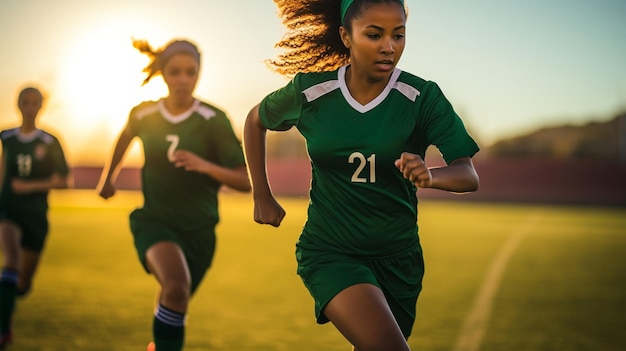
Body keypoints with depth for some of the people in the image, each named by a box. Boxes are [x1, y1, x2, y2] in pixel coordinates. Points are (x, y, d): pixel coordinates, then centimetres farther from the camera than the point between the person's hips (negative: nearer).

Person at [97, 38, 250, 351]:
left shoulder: (213, 120, -12)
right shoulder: (143, 114, -4)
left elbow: (245, 181, -14)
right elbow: (125, 137, 22)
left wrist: (206, 166, -31)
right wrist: (108, 176, 31)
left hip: (199, 229, 1)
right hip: (154, 220, -1)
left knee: (175, 302, 15)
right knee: (177, 286, -31)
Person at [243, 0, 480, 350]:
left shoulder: (423, 97, -11)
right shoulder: (310, 92, -9)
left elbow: (469, 176, -17)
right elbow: (255, 121, 11)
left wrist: (430, 175, -39)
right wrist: (262, 197, 9)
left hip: (397, 258, 2)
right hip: (329, 252, -2)